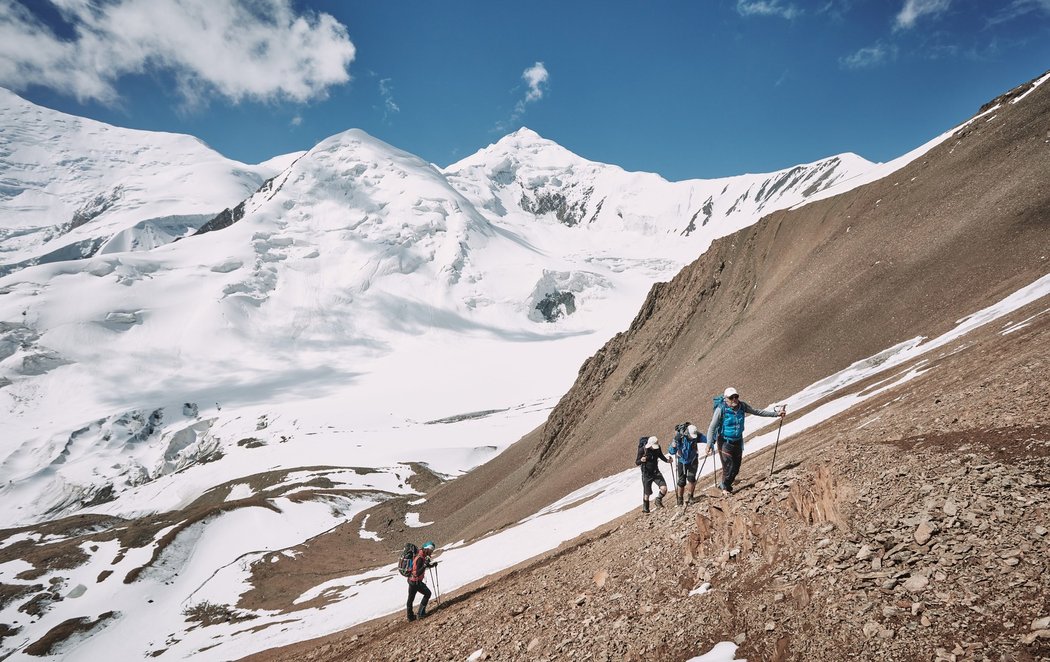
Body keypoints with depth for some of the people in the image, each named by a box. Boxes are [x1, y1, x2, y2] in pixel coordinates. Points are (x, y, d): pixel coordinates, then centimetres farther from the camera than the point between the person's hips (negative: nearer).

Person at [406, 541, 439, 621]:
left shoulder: (422, 556, 4)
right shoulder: (420, 558, -25)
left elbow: (428, 565, 18)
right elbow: (418, 573, -30)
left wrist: (433, 564, 0)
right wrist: (425, 565, -38)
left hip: (411, 580, 9)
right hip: (416, 582, -9)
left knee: (411, 598, 17)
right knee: (427, 593, 4)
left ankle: (410, 616, 31)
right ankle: (421, 613, 7)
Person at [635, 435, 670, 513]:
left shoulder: (657, 448, -8)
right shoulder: (642, 450, -20)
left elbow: (661, 456, 13)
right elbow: (637, 462, -13)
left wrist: (667, 460, -5)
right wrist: (641, 460, -35)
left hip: (656, 472, 3)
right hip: (646, 474, -3)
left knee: (664, 488, -11)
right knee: (647, 493, 6)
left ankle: (658, 501, 19)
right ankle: (645, 508, 30)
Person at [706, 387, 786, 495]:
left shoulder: (742, 406, -6)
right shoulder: (721, 409, -21)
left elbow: (757, 411, 7)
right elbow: (712, 428, -18)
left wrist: (776, 413, 6)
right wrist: (709, 445, -23)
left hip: (738, 441, 5)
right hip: (725, 442, -5)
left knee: (736, 468, 11)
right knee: (728, 467, -6)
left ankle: (724, 485, 35)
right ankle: (725, 487, 21)